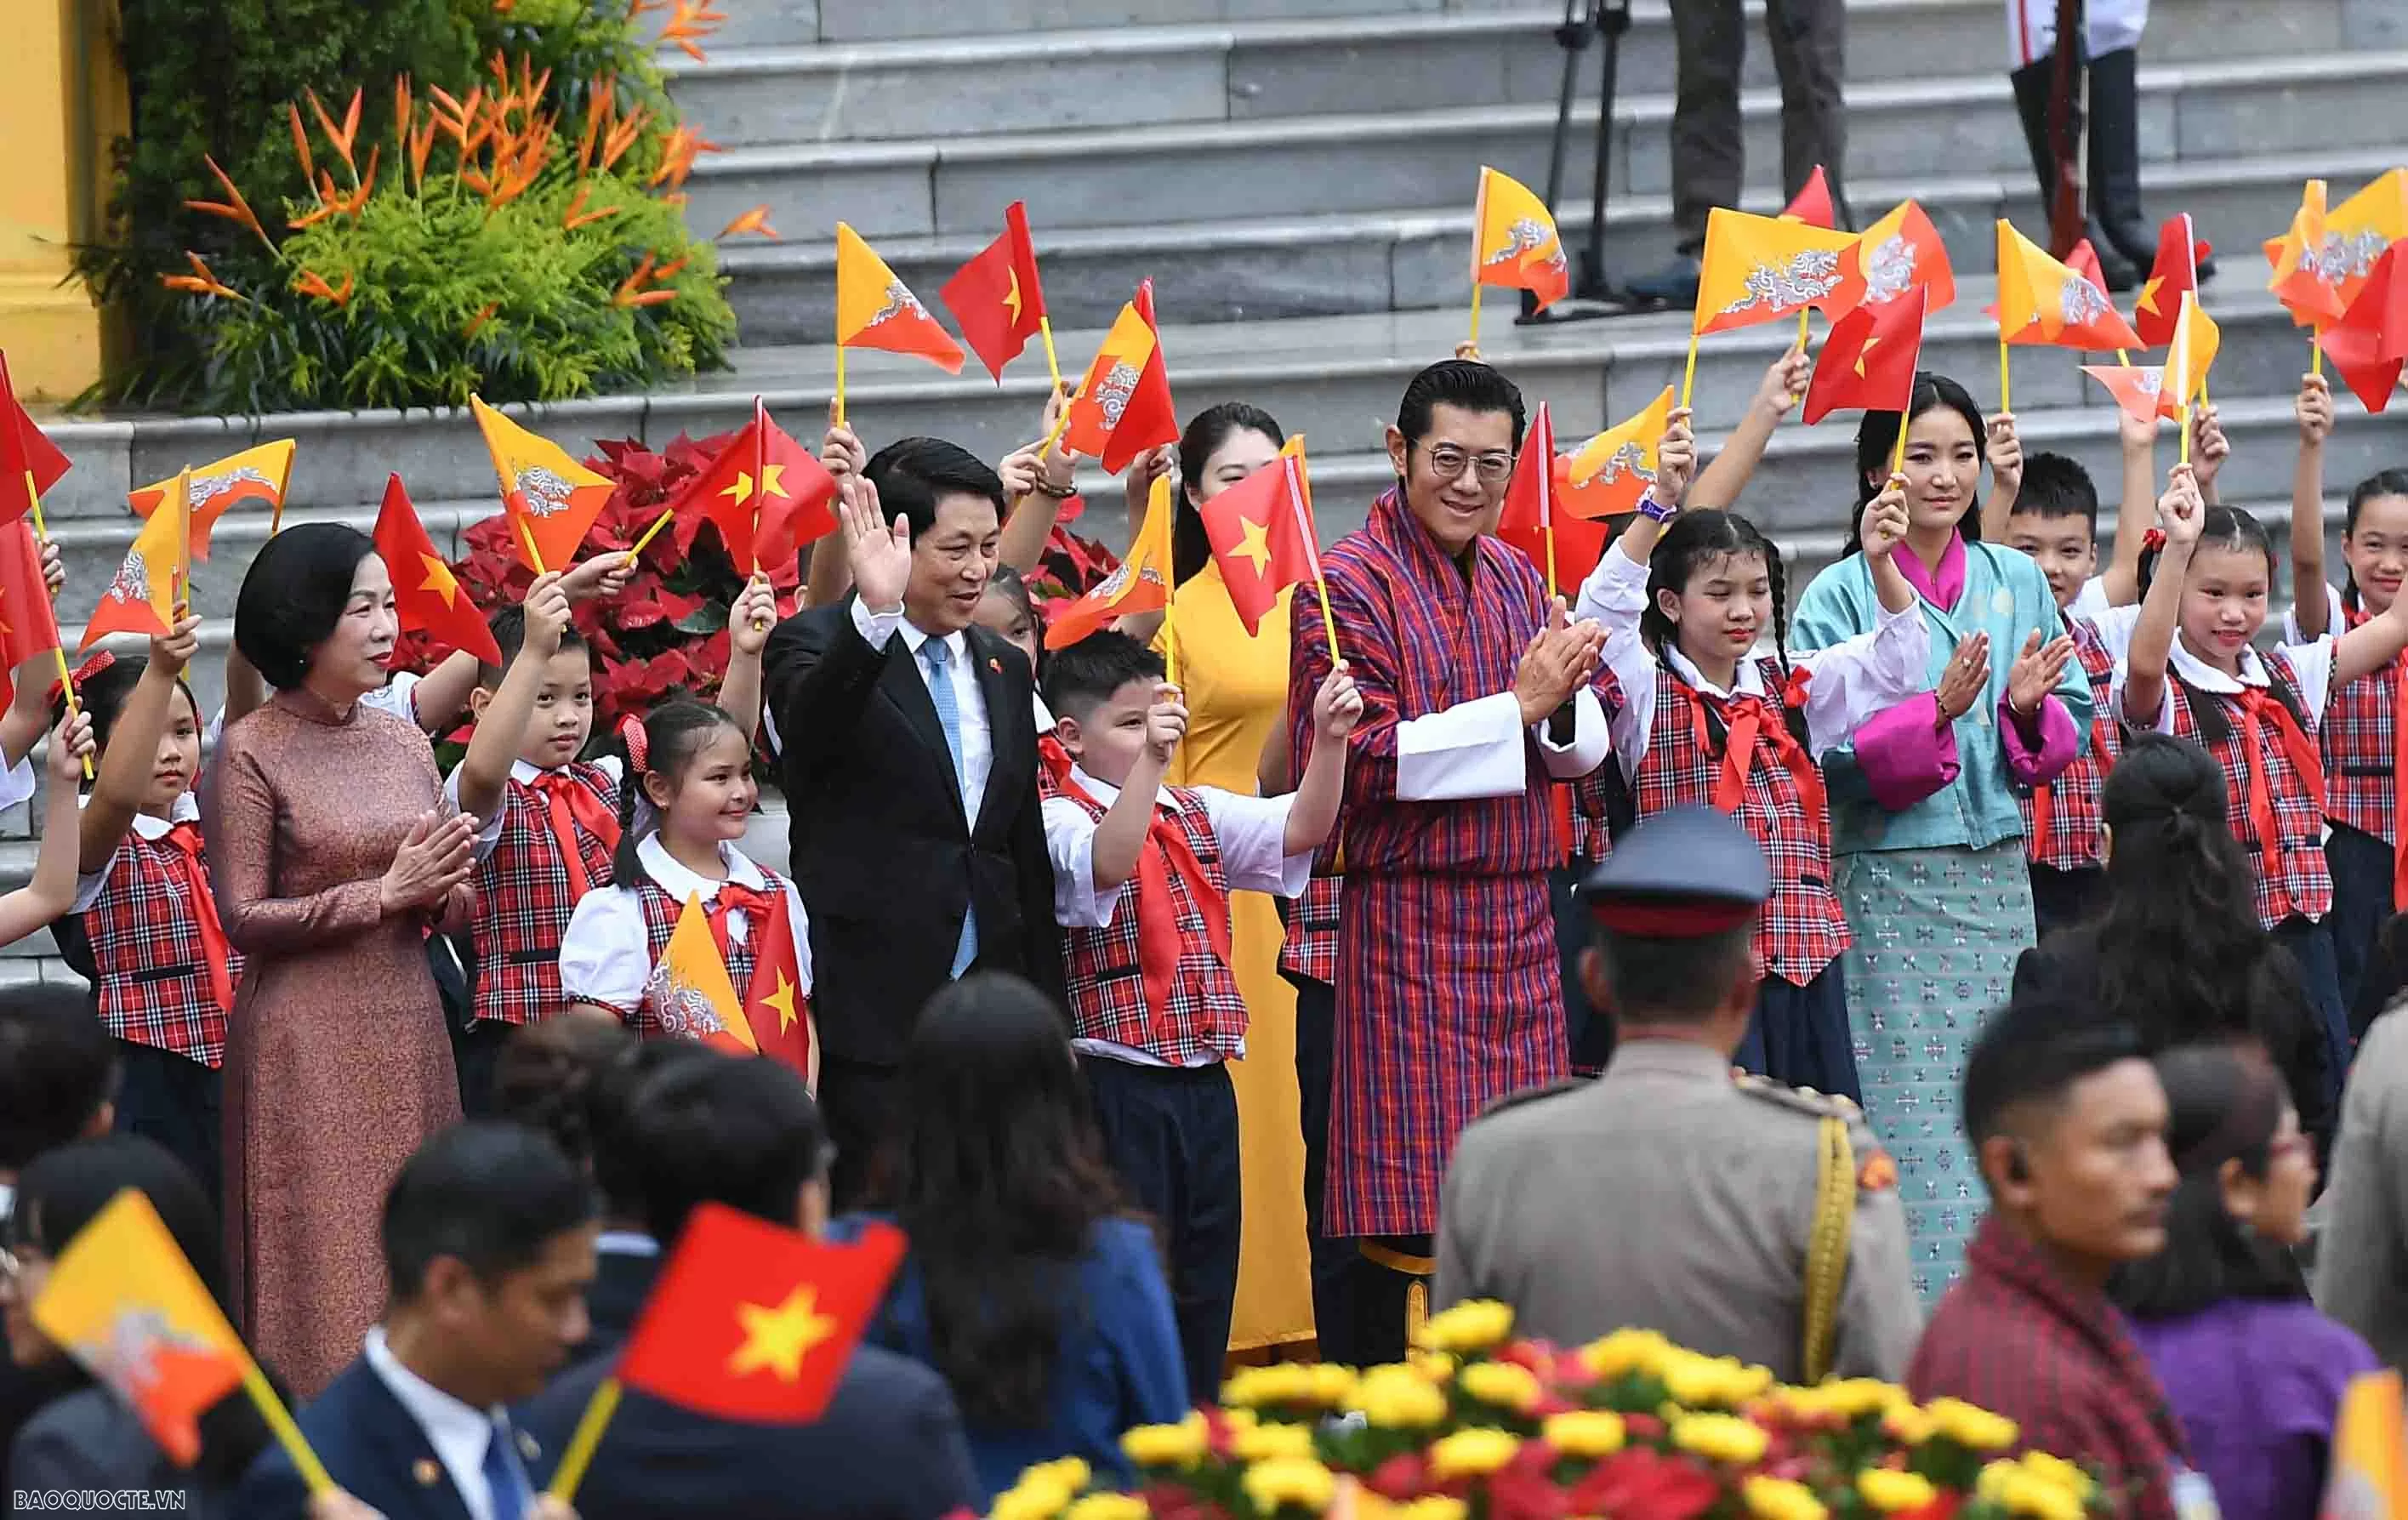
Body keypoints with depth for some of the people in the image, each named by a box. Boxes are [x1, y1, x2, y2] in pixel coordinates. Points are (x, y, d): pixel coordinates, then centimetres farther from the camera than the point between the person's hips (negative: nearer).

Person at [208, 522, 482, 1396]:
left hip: (408, 1026, 6)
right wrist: (384, 893, -14)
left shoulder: (403, 742, 10)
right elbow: (243, 921, -10)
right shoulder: (252, 753, -7)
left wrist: (442, 889, -8)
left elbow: (454, 910, 15)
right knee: (325, 1265, -3)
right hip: (309, 1039, -6)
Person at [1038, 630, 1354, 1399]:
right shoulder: (1063, 820, -7)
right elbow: (1105, 866, -28)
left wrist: (1329, 740, -13)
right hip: (1120, 1084, -7)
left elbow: (1300, 828, 3)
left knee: (1209, 1275, 11)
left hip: (1205, 1082, 7)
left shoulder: (1198, 814, 13)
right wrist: (1149, 760, -38)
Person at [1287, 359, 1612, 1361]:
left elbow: (1582, 751, 14)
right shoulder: (1348, 584, -7)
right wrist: (1517, 705, -16)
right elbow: (1354, 761, -16)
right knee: (1417, 1206, -7)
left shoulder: (1513, 577, 15)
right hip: (1409, 926, -7)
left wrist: (1566, 698, -9)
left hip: (1518, 921, 7)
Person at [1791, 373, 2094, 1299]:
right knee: (1914, 1118, -5)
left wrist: (2029, 708, -10)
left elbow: (2073, 729, 11)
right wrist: (1937, 712, -24)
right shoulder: (1841, 595, -4)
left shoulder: (2017, 582, 9)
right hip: (1889, 879, -4)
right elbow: (1826, 750, -11)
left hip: (1999, 871, 4)